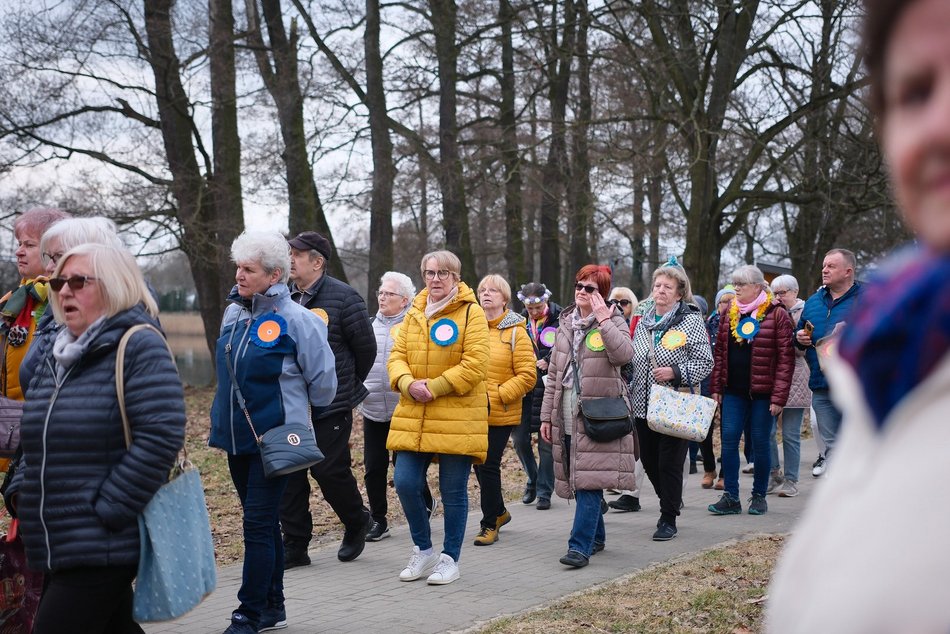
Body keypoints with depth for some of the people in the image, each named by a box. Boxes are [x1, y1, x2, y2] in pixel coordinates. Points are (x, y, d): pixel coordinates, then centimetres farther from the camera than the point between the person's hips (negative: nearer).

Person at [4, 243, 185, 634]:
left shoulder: (138, 345, -9)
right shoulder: (57, 356, 16)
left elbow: (162, 433, -20)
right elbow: (37, 437, 26)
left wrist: (109, 511, -19)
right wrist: (20, 490, 9)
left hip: (104, 547, -8)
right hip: (56, 544, 8)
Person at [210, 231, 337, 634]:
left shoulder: (295, 319, -14)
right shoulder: (233, 313, 6)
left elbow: (323, 381, -5)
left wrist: (298, 411, 9)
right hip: (237, 435, 7)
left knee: (258, 525, -6)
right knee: (263, 524, 15)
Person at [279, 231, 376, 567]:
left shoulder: (343, 297, -8)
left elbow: (366, 348, -1)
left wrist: (345, 385, 9)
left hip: (330, 405, -5)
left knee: (330, 470, -1)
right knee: (288, 474, 4)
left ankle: (357, 521, 27)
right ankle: (294, 546, 13)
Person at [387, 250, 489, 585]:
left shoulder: (471, 313, -4)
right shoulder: (414, 314, 13)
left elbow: (475, 364, -13)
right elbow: (397, 355, 10)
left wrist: (432, 387, -15)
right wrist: (408, 383, -11)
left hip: (458, 418, -5)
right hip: (413, 418, 5)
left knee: (453, 491, 4)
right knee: (406, 484, 0)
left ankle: (450, 558, 20)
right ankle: (423, 550, 20)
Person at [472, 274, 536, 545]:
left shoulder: (516, 332, -4)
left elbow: (527, 376, -9)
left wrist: (496, 396, -16)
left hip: (500, 414, -5)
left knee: (489, 466, -3)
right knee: (479, 465, 13)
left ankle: (490, 524, 11)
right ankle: (499, 511, 35)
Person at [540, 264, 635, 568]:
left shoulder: (613, 321, -1)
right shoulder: (566, 324, 14)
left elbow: (624, 354, -23)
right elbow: (554, 375, 15)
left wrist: (603, 320, -22)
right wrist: (547, 415, 12)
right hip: (568, 415, 6)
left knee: (589, 479, -11)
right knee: (579, 478, 11)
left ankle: (580, 546, -12)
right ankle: (596, 536, 25)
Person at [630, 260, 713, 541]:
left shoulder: (691, 321, -5)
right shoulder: (642, 322, 12)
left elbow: (706, 363, -9)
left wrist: (675, 372, -21)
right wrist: (629, 397, 17)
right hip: (644, 405, 6)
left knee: (669, 463, -3)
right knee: (649, 460, 12)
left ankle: (668, 520, 10)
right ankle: (672, 502, 36)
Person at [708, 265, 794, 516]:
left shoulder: (777, 314, -7)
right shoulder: (730, 314, 10)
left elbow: (785, 358, -10)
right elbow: (720, 352, 12)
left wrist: (779, 396, -14)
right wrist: (716, 387, 6)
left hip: (762, 392, -4)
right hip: (734, 390, 5)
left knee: (760, 442, 4)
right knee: (729, 439, 0)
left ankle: (759, 496, 18)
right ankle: (731, 497, 5)